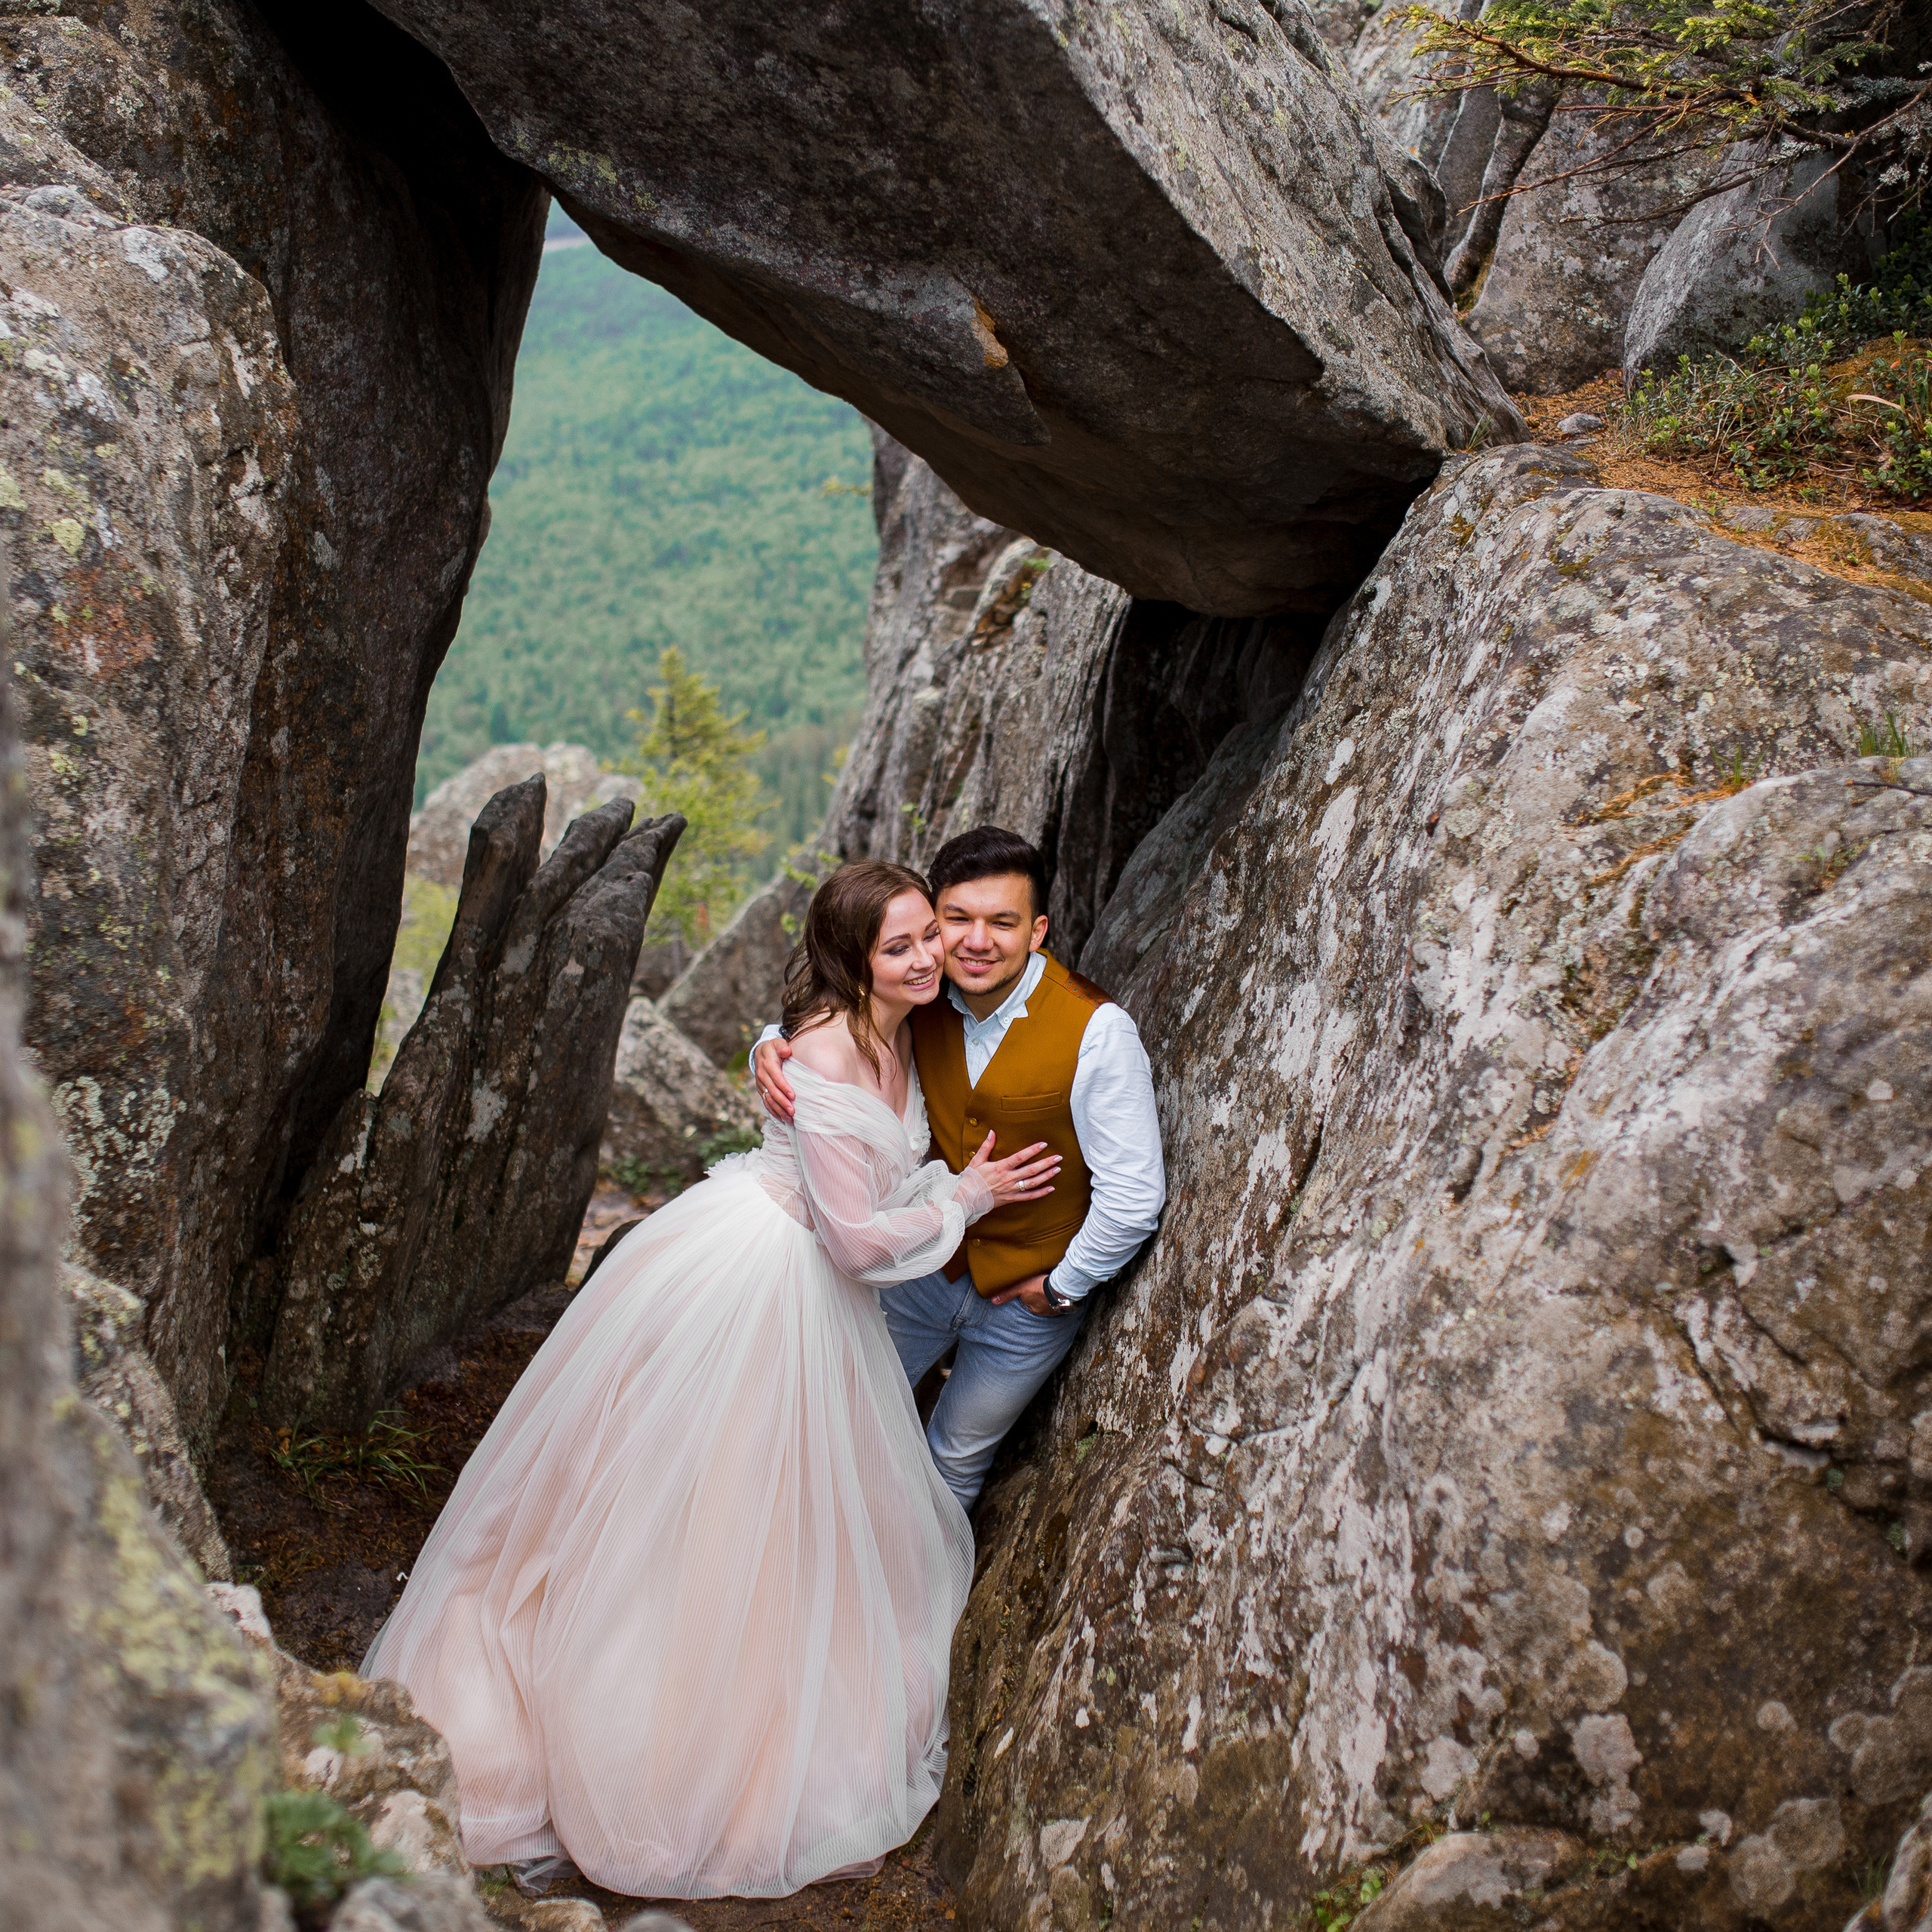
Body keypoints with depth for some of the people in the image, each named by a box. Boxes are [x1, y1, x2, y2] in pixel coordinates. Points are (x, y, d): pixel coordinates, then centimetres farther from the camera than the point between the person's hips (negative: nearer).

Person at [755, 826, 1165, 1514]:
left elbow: (1134, 1196, -25)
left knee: (954, 1461, 18)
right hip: (927, 1264, 4)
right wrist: (771, 1048, -22)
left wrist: (1064, 1287, -13)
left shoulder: (1097, 1031, -29)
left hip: (1026, 1300, -4)